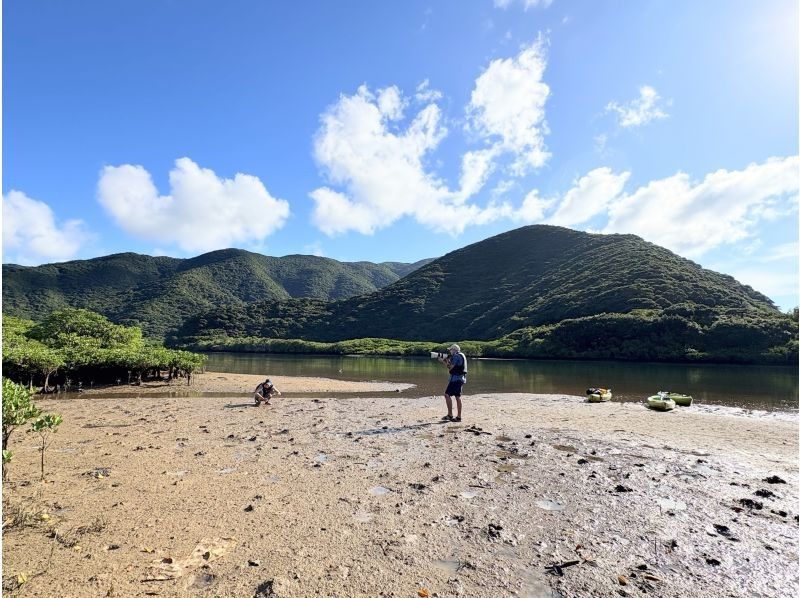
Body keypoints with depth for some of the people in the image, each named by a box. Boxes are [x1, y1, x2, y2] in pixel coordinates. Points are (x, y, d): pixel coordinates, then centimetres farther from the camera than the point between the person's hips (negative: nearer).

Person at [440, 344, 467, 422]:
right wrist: (444, 361, 14)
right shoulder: (461, 356, 19)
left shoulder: (456, 356, -11)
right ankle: (458, 417, 11)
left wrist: (446, 361, 1)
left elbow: (450, 368, -15)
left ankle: (450, 415, -10)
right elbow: (452, 367, 21)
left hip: (456, 378, -10)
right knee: (457, 397, 10)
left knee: (447, 394, -9)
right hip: (461, 379, 10)